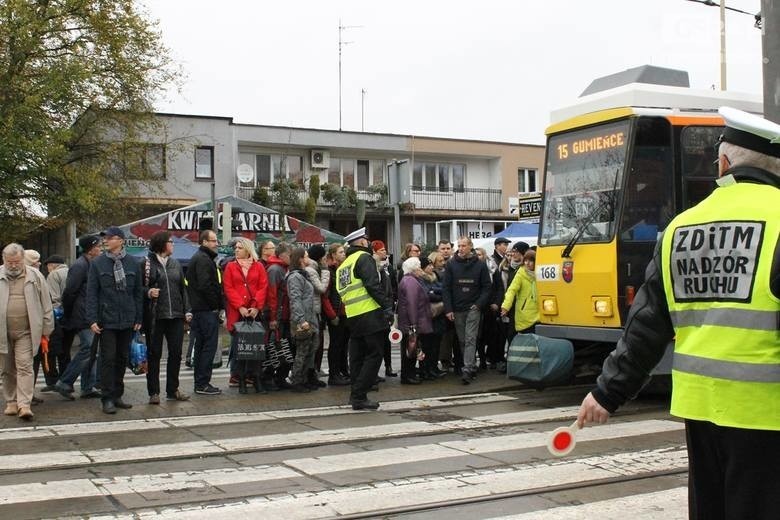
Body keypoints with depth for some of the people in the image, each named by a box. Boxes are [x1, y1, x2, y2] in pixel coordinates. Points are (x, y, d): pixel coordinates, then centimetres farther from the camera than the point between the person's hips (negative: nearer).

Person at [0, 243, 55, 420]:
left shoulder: (35, 276, 2)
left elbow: (46, 305, 5)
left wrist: (46, 330, 4)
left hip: (26, 332, -2)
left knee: (24, 367, -8)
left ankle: (24, 405, -10)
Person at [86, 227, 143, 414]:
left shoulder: (133, 263, 4)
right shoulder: (97, 264, -1)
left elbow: (138, 292, 8)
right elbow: (91, 293, -2)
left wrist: (138, 318, 5)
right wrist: (92, 319, -9)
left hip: (127, 320, 3)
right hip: (107, 320, -2)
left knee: (122, 358, 10)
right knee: (108, 359, -2)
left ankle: (117, 395, 21)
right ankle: (108, 399, 4)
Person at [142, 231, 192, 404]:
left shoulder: (175, 264, 14)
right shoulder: (147, 263, -3)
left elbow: (183, 288, 16)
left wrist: (187, 310, 9)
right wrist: (148, 292, -21)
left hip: (175, 316, 5)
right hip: (154, 316, -5)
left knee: (176, 353, 7)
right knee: (154, 354, 2)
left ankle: (173, 390, 19)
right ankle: (153, 392, 9)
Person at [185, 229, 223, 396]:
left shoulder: (198, 258, 21)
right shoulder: (203, 259, -12)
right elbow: (205, 285, -22)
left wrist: (217, 305, 15)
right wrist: (216, 305, -13)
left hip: (199, 309, 11)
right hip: (207, 310, -11)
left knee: (201, 346, 13)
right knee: (209, 345, -7)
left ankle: (200, 383, 19)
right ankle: (203, 384, -5)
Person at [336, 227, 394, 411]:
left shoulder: (342, 266, 21)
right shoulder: (364, 258, -5)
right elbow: (373, 285, -16)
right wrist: (388, 306, -16)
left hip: (352, 318, 8)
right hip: (370, 315, -8)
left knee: (357, 357, 13)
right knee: (374, 355, -4)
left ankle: (356, 395, 17)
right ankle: (359, 397, -7)